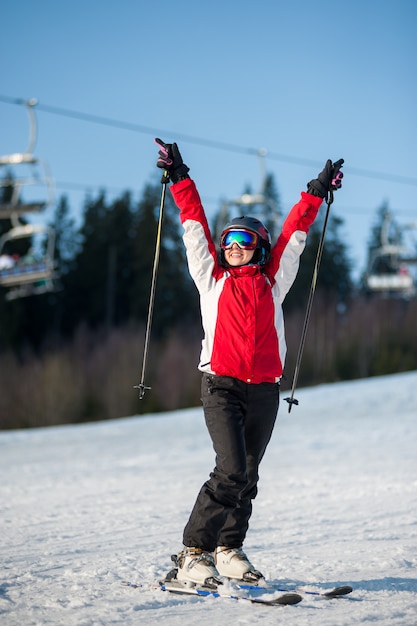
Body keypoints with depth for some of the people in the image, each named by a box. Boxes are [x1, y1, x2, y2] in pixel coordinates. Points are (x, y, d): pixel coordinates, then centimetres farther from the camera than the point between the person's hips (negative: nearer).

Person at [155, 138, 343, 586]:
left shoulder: (273, 282, 15)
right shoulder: (212, 279, 11)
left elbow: (293, 235, 21)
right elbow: (195, 226, 12)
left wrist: (316, 194, 24)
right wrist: (179, 179, 13)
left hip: (264, 391, 3)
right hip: (221, 385, -3)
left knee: (247, 476, 8)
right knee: (232, 470, -17)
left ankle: (229, 549, 22)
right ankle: (194, 554, -12)